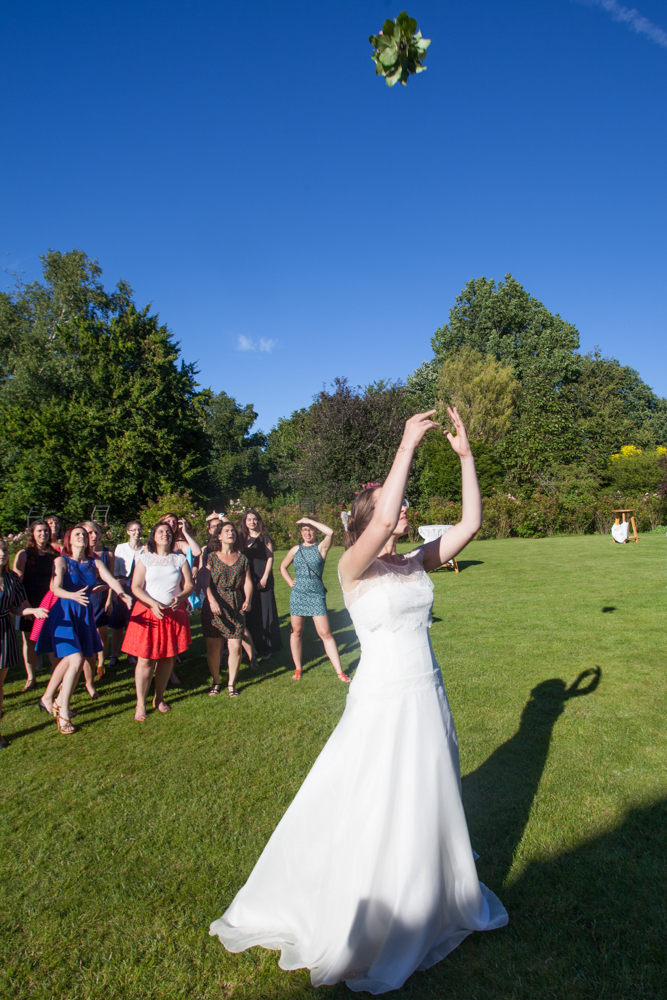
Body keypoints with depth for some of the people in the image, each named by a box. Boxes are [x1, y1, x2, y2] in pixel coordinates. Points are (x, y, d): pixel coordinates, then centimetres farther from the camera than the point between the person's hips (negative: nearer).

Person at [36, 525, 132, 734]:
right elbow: (55, 588, -20)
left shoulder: (94, 563, 5)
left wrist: (122, 594, -32)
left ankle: (52, 699, 33)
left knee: (70, 660, 13)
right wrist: (73, 596, -41)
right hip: (64, 613, -5)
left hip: (85, 614, 5)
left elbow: (111, 580, -11)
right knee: (76, 660, -14)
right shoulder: (61, 561, -6)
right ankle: (63, 713, -2)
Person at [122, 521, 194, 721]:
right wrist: (153, 604, -18)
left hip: (173, 613, 2)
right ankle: (141, 704, 6)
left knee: (167, 657, 8)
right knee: (145, 658, -4)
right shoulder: (145, 558, 3)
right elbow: (136, 587, -3)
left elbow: (189, 585, 6)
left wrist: (180, 597, -16)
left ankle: (159, 698, 24)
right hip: (148, 612, -2)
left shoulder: (179, 559, 7)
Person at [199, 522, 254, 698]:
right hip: (214, 605, -1)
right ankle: (216, 682, 21)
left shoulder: (242, 558, 11)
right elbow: (205, 581, -6)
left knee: (235, 646, -3)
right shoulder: (211, 556, 3)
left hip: (236, 607, 2)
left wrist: (247, 599, -11)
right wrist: (212, 600, -21)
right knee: (213, 646, 2)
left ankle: (232, 683, 14)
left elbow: (247, 582, 6)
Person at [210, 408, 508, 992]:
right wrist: (406, 446, -28)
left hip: (428, 697, 6)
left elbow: (470, 523, -3)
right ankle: (356, 934, 32)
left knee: (426, 807, 22)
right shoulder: (354, 567, -15)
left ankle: (427, 909, 47)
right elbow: (382, 522, -34)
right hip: (382, 702, -6)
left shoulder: (417, 563, 3)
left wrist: (466, 455, -8)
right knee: (371, 815, 7)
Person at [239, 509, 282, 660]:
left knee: (265, 612, -1)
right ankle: (253, 646, 11)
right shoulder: (242, 537, 11)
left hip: (263, 579, -3)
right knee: (250, 614, 3)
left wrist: (265, 577, -11)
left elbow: (270, 557, -2)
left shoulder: (264, 537, 2)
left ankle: (268, 647, 4)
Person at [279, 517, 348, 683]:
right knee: (296, 632, 9)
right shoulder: (296, 550, 7)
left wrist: (310, 520, -15)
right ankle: (298, 669, 24)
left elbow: (330, 532, -24)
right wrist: (289, 581, 6)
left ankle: (339, 672, 0)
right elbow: (283, 566, 23)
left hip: (316, 596, -3)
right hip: (297, 595, 4)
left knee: (325, 633, -5)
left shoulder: (321, 548, -3)